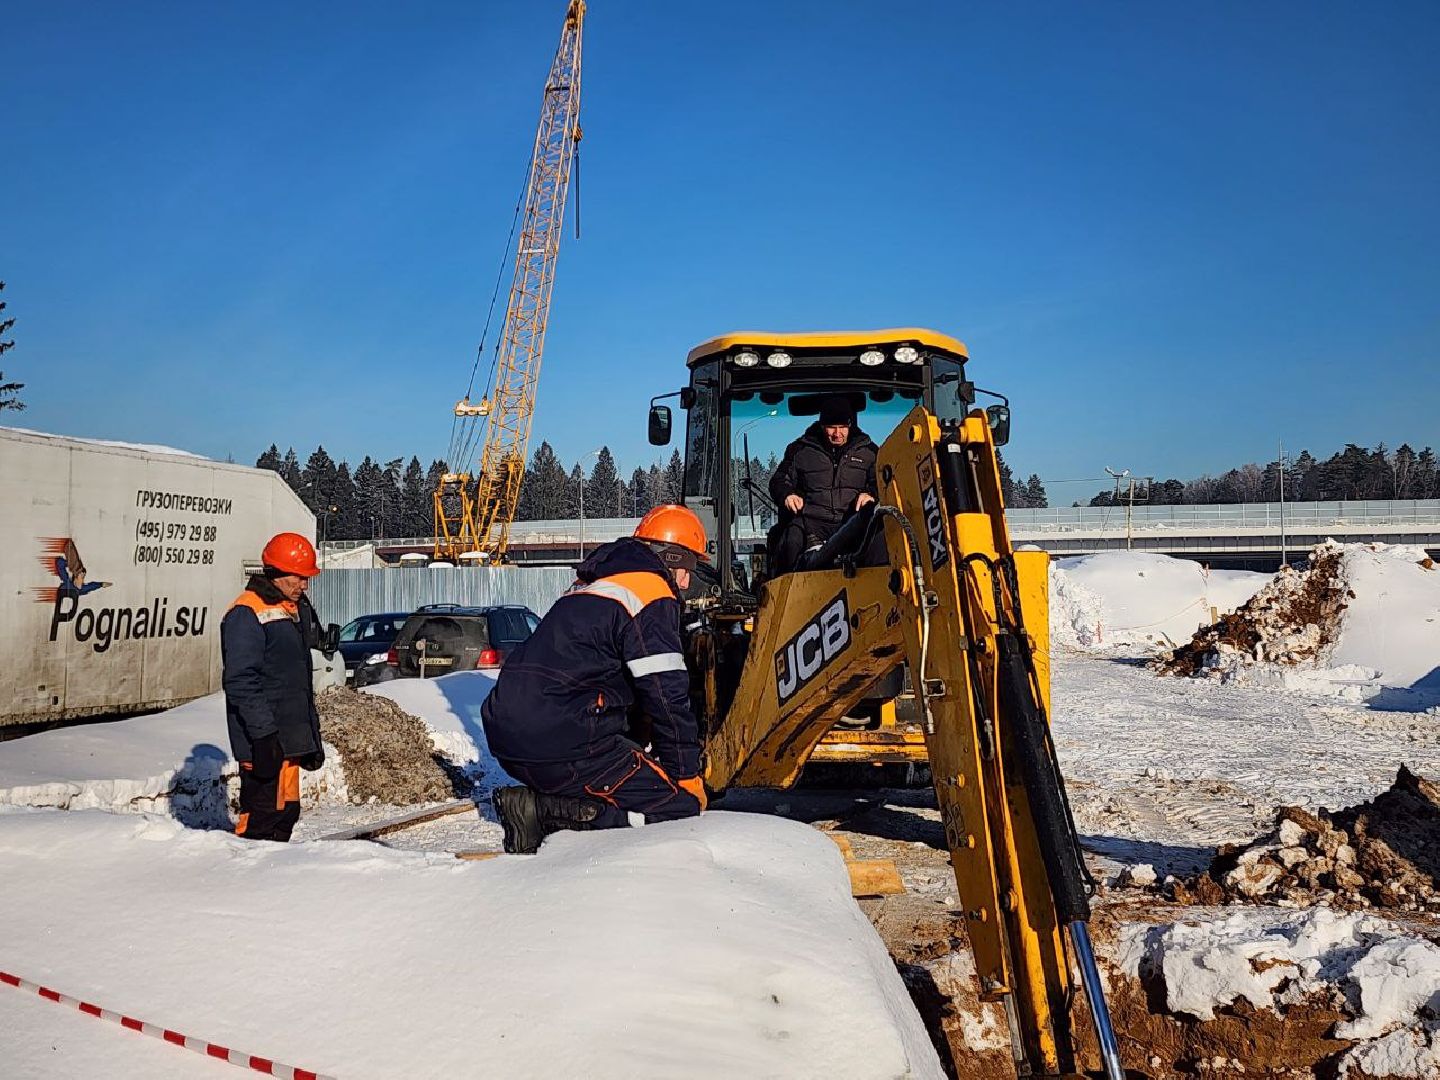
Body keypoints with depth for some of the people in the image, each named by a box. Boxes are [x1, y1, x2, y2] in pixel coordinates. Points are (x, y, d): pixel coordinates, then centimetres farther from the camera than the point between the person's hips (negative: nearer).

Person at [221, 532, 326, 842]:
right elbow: (240, 682, -19)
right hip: (264, 742, -9)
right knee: (262, 816, -8)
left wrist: (313, 733, 20)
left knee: (287, 812, 13)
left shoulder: (297, 610, 16)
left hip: (291, 740, 9)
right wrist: (264, 734, -23)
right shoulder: (246, 615, -12)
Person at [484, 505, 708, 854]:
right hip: (561, 747, -9)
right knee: (681, 804, -7)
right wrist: (688, 775, 2)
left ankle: (539, 799, 3)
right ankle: (546, 811, -14)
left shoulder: (587, 587, 23)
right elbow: (667, 696, -9)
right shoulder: (652, 594, -5)